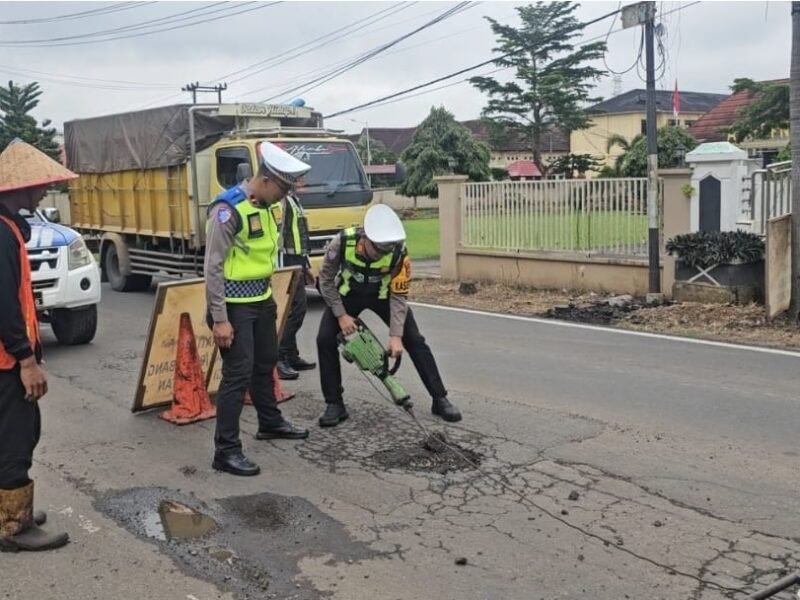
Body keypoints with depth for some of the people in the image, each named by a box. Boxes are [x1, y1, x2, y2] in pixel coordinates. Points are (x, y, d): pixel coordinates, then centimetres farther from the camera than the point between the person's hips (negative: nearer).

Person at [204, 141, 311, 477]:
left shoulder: (265, 206, 7)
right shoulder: (228, 209, -20)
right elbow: (213, 268, -20)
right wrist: (219, 319, -22)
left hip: (261, 300, 9)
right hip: (235, 305, -9)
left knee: (265, 364, 21)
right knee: (238, 374, -8)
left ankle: (270, 423, 40)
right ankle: (226, 451, 0)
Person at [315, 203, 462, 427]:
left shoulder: (399, 252, -32)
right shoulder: (342, 243, -33)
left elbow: (399, 296, -23)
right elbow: (326, 280, -16)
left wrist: (396, 335, -29)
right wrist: (341, 315, -20)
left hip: (383, 294, 0)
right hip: (348, 294, 1)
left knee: (414, 340, -8)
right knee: (325, 340, -14)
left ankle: (440, 400, 3)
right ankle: (335, 404, -1)